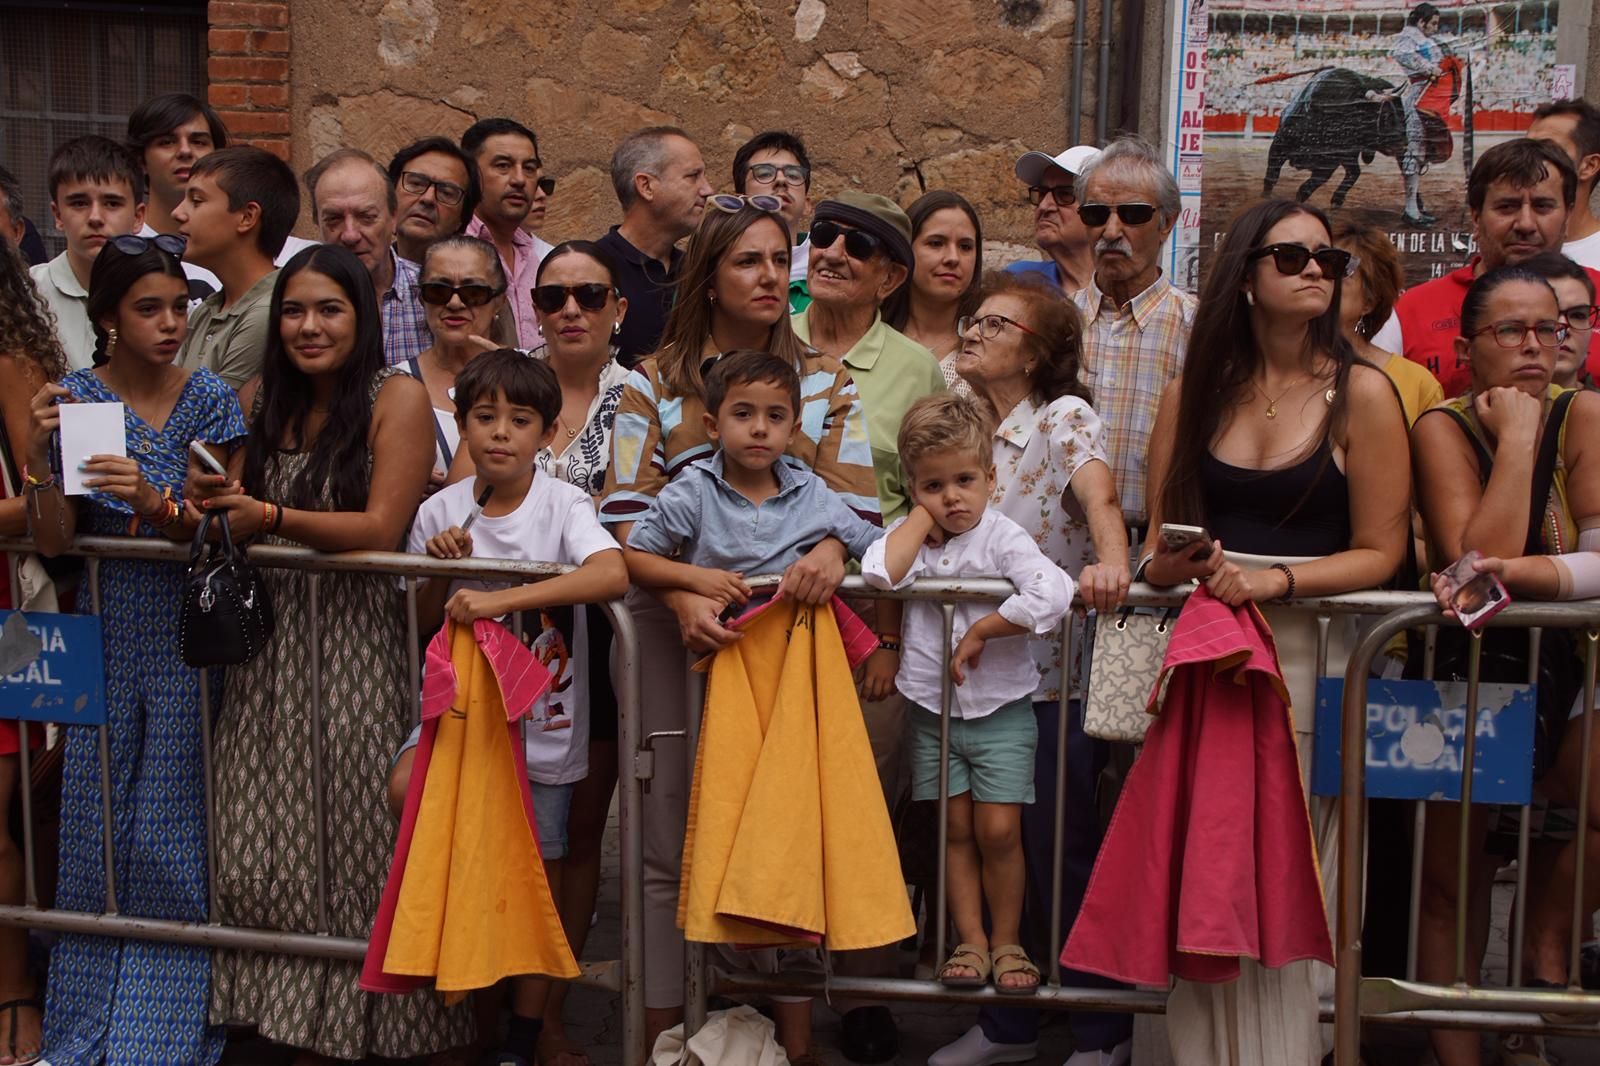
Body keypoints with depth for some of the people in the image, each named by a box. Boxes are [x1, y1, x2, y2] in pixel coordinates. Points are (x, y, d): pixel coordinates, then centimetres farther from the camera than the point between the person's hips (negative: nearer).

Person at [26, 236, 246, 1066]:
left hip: (188, 631, -1)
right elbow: (53, 540, -4)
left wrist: (155, 501, -24)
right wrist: (39, 458, -19)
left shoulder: (209, 399, -3)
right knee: (95, 825, 6)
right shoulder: (75, 397, 0)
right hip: (104, 631, 2)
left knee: (171, 830, -1)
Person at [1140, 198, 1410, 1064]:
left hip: (1311, 650, -3)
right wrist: (1181, 566, -10)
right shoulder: (1193, 394, 10)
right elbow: (1159, 543, 12)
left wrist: (1275, 579, -17)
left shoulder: (1361, 393, -1)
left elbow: (1379, 553, -4)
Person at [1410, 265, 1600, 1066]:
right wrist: (1515, 436, -20)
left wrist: (1516, 573, -30)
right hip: (1459, 670, -2)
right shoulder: (1443, 428, -9)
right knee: (1450, 878, 3)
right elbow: (1478, 560, -22)